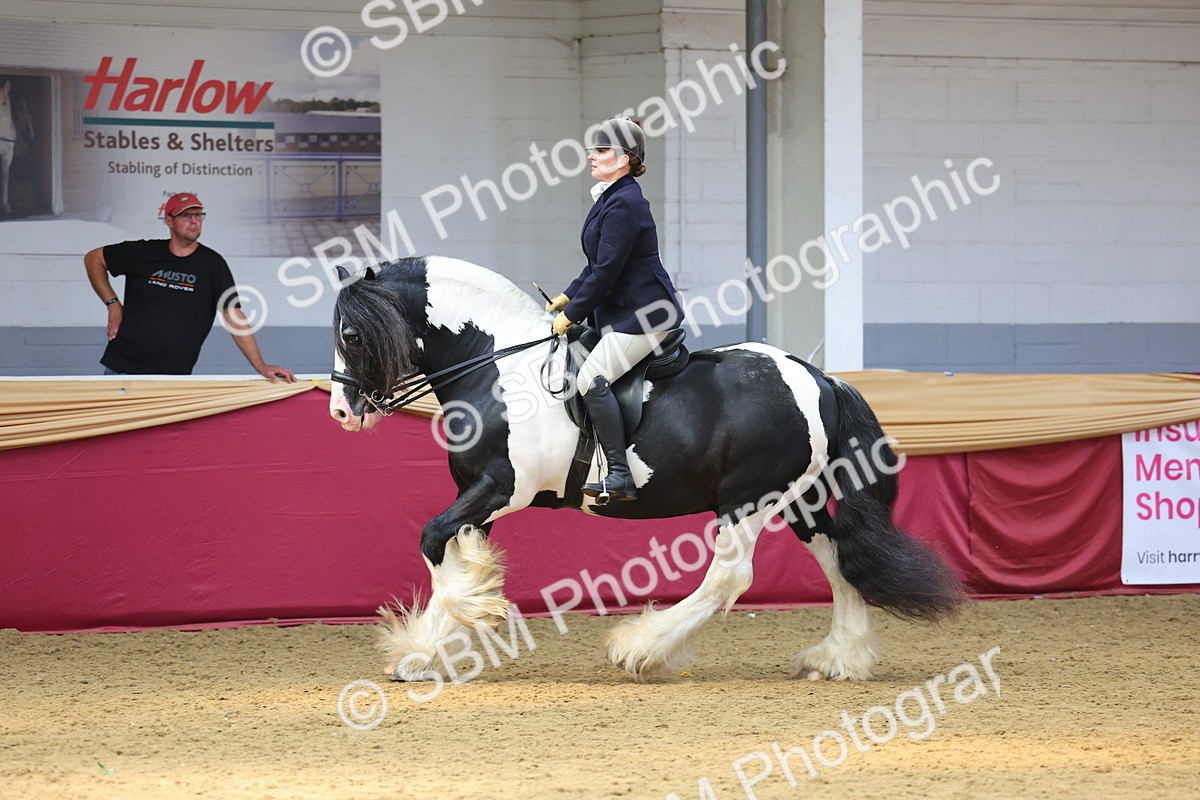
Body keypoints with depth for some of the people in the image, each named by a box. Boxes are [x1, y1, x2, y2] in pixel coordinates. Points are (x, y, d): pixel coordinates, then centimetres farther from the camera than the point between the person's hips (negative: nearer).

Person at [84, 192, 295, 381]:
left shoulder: (212, 264, 0)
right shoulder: (144, 253, 2)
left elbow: (234, 317, -5)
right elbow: (94, 258, 15)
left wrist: (261, 366, -13)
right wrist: (113, 304, 5)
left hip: (175, 376, -1)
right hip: (122, 369, 1)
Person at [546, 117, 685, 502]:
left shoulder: (624, 204, -18)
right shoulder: (610, 198, 15)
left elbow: (607, 270, -21)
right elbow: (599, 264, 22)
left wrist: (572, 314, -16)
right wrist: (568, 296, 13)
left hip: (644, 315, -11)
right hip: (620, 312, 11)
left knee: (592, 378, -21)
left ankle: (620, 477, -22)